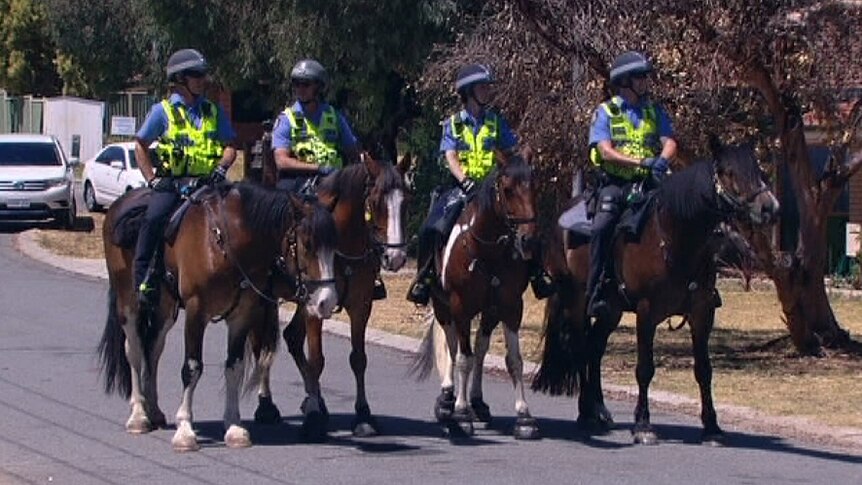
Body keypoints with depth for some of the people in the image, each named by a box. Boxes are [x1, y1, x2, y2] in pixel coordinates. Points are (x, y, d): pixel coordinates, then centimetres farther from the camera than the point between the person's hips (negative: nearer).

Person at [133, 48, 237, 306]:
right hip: (170, 182, -2)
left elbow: (230, 147, 15)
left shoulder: (214, 111, 14)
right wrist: (152, 179, 0)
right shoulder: (163, 110, 6)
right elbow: (141, 145, 11)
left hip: (206, 182, 2)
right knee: (154, 218, -27)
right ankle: (143, 281, -20)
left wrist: (221, 168, -5)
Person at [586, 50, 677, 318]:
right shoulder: (606, 112, 4)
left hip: (647, 183, 3)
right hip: (615, 183, -3)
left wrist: (662, 159, -21)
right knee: (602, 228, -27)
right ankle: (596, 294, -25)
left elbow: (669, 142, 3)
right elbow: (605, 151, -9)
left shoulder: (654, 111, 15)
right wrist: (640, 161, -23)